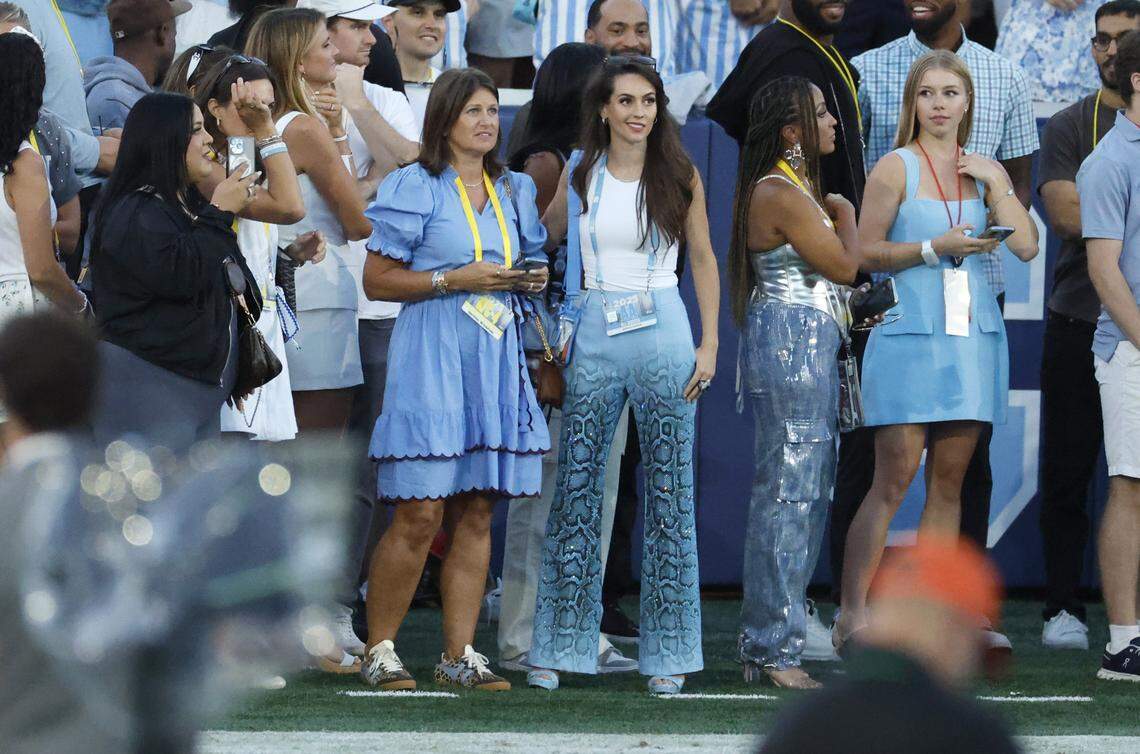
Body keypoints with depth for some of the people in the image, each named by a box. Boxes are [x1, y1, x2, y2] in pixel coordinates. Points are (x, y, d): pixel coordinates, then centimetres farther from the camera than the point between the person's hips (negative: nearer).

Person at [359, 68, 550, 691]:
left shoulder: (512, 191, 16)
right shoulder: (415, 188, -2)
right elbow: (376, 280, -5)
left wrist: (532, 280, 4)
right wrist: (455, 279, -14)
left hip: (496, 361, 6)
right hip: (430, 358, -6)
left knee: (476, 515, 4)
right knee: (419, 516, -9)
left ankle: (459, 653, 7)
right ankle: (379, 651, 0)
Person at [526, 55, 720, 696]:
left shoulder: (679, 174, 2)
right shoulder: (581, 173, 6)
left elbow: (704, 260, 7)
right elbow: (546, 235, 20)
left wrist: (709, 344, 0)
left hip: (663, 335, -1)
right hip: (594, 336, 1)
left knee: (668, 495, 2)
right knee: (576, 493, 1)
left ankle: (668, 652, 8)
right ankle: (560, 648, 7)